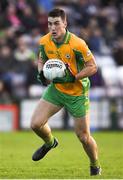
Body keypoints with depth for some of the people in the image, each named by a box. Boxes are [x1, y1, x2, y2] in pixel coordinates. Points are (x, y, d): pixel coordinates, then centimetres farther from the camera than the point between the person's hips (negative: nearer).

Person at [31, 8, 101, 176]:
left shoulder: (77, 44, -25)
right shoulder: (44, 42, -9)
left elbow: (92, 66, -17)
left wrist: (72, 78, -27)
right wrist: (41, 73, -10)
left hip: (77, 93, -4)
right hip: (56, 88, 4)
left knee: (83, 137, 0)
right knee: (36, 124, -8)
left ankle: (95, 167, 27)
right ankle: (50, 142, 27)